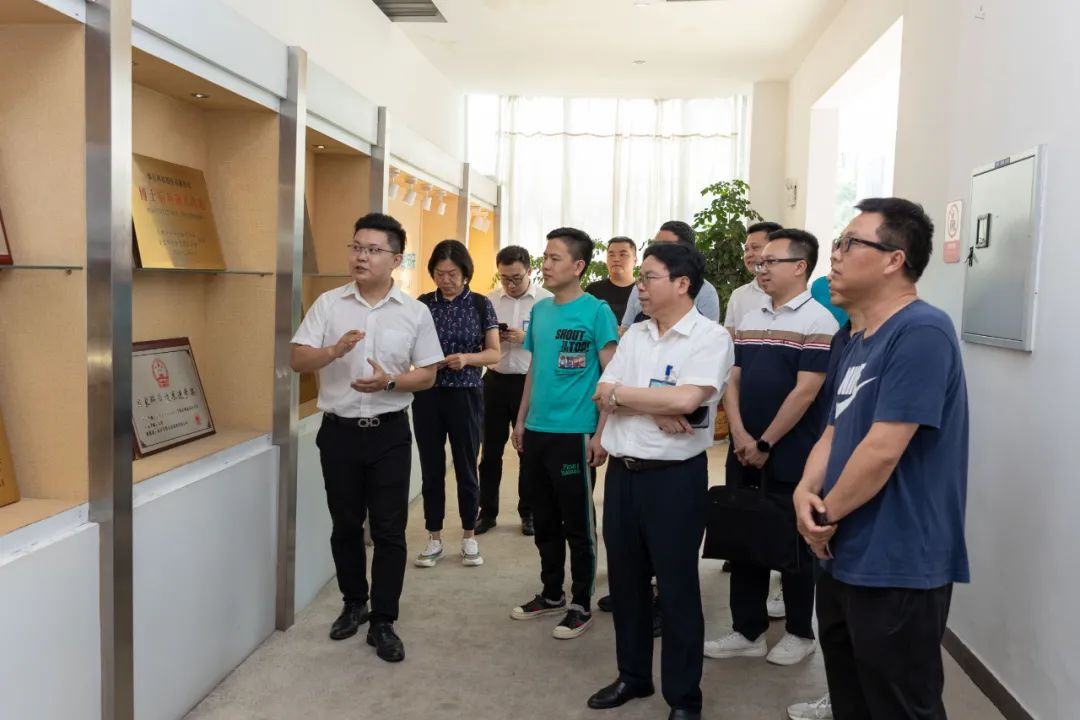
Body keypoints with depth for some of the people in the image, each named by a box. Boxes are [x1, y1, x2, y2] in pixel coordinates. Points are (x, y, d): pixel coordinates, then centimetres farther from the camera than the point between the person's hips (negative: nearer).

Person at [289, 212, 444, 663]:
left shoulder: (415, 312, -2)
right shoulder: (328, 304, 0)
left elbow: (427, 376, 1)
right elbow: (298, 360, -5)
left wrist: (389, 381, -18)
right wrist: (336, 350, -24)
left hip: (389, 432, -1)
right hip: (338, 431, 1)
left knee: (389, 530, 3)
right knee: (345, 526, 14)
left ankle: (383, 622, 15)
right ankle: (354, 603, 34)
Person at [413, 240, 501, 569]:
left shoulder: (481, 304, -1)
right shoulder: (422, 303, 3)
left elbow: (494, 353, -1)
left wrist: (467, 358, -19)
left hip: (465, 395, -2)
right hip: (427, 395, 2)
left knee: (466, 468, 7)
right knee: (431, 468, 8)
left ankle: (469, 537, 21)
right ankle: (434, 538, 20)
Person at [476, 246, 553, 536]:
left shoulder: (547, 300, -7)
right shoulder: (489, 300, 5)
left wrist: (526, 338, -21)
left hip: (530, 382, -3)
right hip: (495, 380, 3)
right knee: (491, 449, 10)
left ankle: (528, 512, 24)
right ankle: (487, 511, 23)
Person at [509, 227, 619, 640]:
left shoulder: (596, 311, -10)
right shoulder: (539, 310, 9)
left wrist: (601, 434, -15)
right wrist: (521, 421, 14)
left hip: (574, 434, -6)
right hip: (536, 432, 6)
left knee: (578, 526, 5)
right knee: (544, 522, 16)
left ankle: (582, 605, 20)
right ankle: (551, 595, 31)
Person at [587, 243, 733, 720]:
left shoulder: (710, 337, -10)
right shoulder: (633, 335, 9)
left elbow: (685, 399, -24)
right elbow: (603, 395, 1)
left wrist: (621, 394, -10)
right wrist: (660, 406, -17)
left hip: (675, 476, -6)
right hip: (622, 472, 6)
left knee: (677, 588, 6)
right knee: (625, 581, 16)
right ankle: (633, 675, 35)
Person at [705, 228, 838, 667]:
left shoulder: (818, 322, -10)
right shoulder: (749, 322, 10)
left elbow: (805, 392, -16)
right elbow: (732, 381, 7)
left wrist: (765, 444, -15)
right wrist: (739, 436, -7)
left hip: (791, 459, -6)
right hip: (743, 455, 6)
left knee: (793, 545, 7)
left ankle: (800, 633, 24)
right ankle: (747, 631, 23)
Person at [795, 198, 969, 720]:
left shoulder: (921, 332, -20)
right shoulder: (856, 344, 11)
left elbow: (883, 450, -24)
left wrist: (826, 515, -10)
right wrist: (805, 491, -7)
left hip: (896, 569, -9)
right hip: (843, 559, 9)